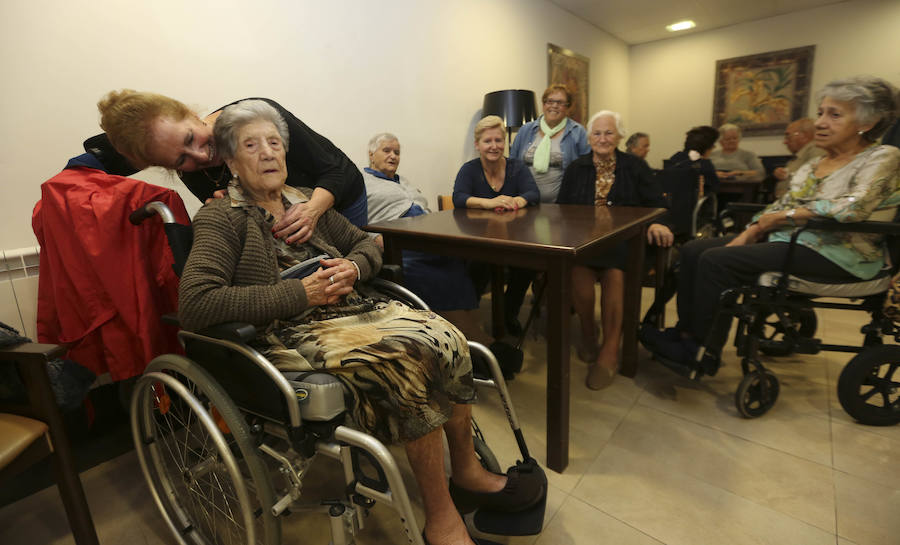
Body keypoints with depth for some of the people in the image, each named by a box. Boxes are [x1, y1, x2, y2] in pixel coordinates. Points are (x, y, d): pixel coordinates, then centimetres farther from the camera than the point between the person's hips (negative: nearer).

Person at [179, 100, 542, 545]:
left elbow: (367, 244, 24)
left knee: (446, 338, -18)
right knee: (406, 362, -29)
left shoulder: (306, 203, 18)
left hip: (353, 308, 6)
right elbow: (194, 305, -16)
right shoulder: (221, 218, -1)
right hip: (292, 335, -6)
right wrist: (301, 293, -17)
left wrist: (353, 268, -2)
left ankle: (467, 471, 3)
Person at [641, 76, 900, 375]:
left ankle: (701, 354, -16)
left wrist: (781, 216, -15)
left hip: (834, 252, -8)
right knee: (693, 250, -7)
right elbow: (780, 205, 12)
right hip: (789, 239, 8)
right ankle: (686, 332, -6)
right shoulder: (814, 162, 16)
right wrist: (749, 233, -5)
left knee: (716, 260, -27)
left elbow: (854, 207, -22)